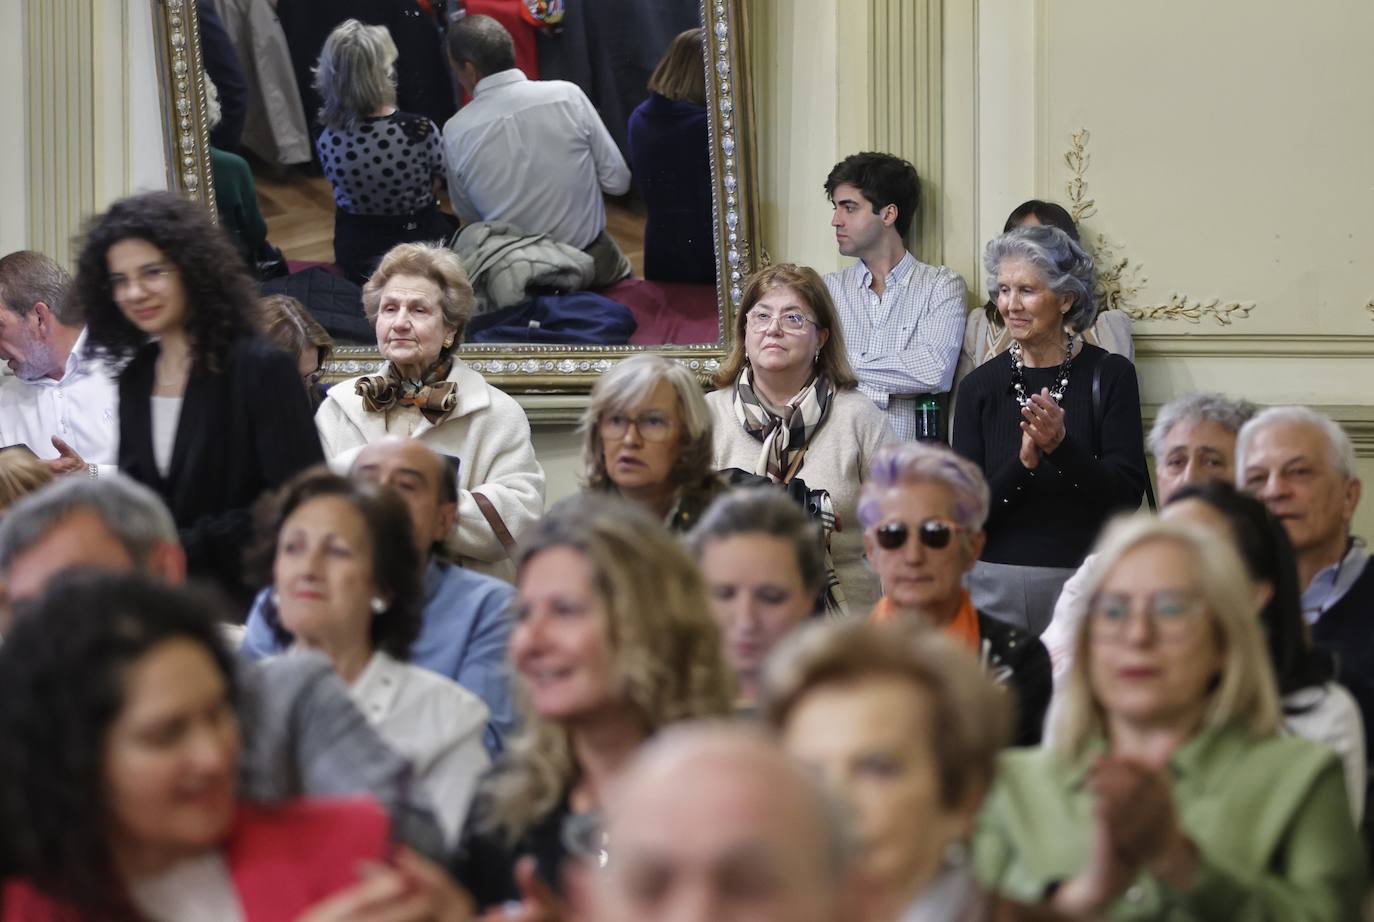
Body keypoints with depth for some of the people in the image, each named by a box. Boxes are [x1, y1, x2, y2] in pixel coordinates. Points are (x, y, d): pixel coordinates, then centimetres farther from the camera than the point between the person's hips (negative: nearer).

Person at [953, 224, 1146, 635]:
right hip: (997, 585, 1)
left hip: (1087, 582, -1)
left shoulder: (1110, 376, -2)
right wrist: (1023, 462, -19)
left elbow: (1127, 494, -8)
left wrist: (1061, 446, -23)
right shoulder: (979, 386, 3)